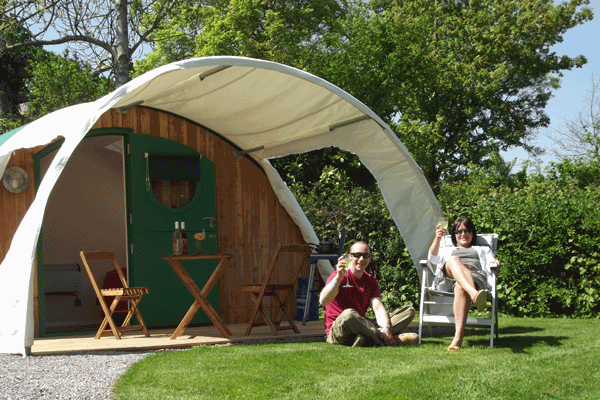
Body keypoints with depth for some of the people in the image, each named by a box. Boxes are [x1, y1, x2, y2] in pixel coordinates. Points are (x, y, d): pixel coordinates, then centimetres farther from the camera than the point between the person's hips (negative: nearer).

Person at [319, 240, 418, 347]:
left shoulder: (371, 281, 13)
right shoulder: (341, 277, -7)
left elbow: (378, 307, -3)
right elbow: (323, 301, -25)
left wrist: (386, 328, -24)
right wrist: (338, 277, -38)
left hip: (362, 328, 7)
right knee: (348, 314, -42)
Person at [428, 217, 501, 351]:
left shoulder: (483, 250, 41)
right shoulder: (448, 250, 40)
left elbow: (490, 269, 21)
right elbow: (433, 258, 16)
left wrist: (495, 263, -4)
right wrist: (437, 239, -1)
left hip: (475, 276, -1)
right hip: (448, 277, 1)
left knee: (461, 288, -42)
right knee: (454, 260, -38)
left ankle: (458, 338, -58)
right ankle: (474, 294, -67)